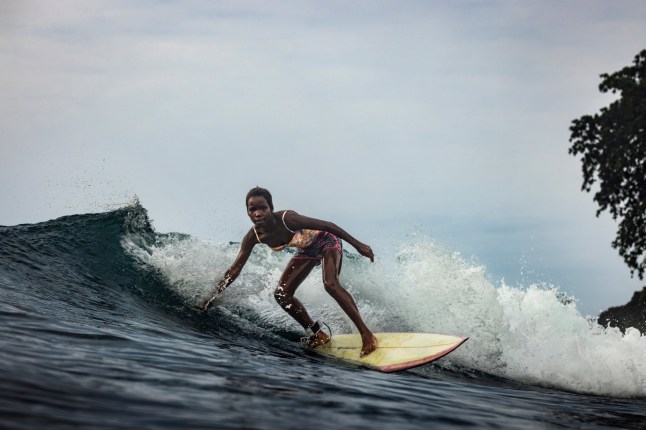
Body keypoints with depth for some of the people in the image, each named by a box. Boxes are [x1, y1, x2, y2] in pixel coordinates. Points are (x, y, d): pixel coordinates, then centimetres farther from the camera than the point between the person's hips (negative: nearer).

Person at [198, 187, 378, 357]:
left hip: (326, 241, -7)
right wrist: (213, 296, -16)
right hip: (306, 250, 7)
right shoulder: (253, 237, -20)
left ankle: (366, 334, -30)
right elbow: (235, 269, -10)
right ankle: (317, 334, 13)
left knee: (330, 284, -30)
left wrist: (357, 245, -28)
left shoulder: (287, 219, -37)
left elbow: (326, 225, -30)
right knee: (282, 294, -3)